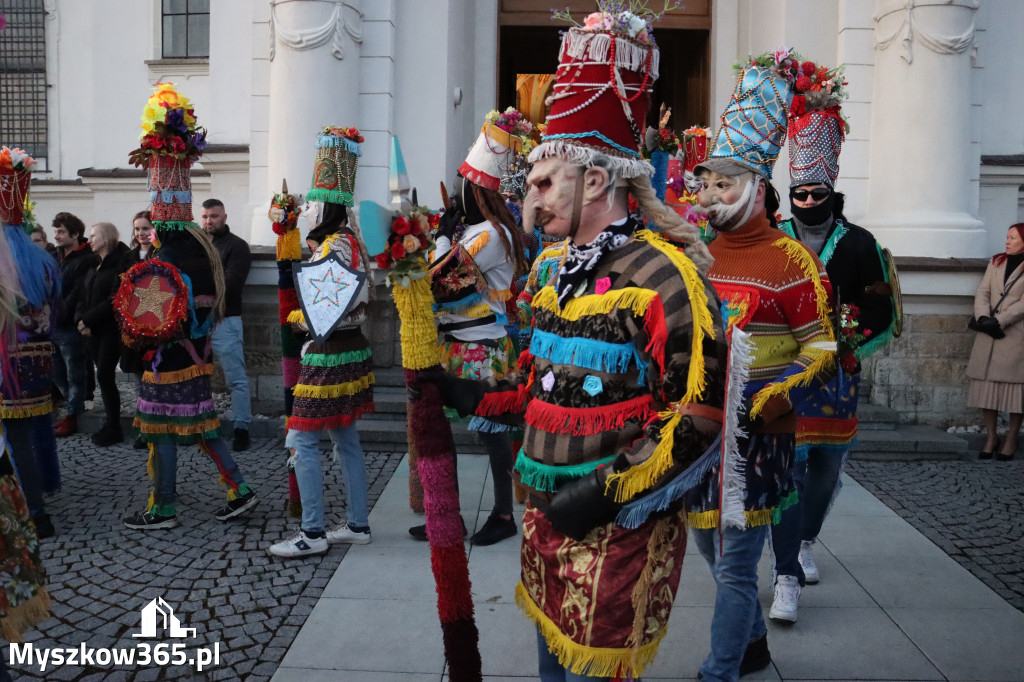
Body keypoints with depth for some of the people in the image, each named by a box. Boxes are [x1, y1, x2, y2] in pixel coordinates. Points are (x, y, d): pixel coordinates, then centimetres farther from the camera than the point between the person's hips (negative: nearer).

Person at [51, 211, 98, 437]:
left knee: (75, 374, 3)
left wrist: (60, 316, -19)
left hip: (70, 328, -8)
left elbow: (77, 295, -17)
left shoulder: (87, 261, -10)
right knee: (58, 373, 16)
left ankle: (73, 416, 12)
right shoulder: (56, 258, 15)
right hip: (52, 326, 8)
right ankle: (75, 406, 30)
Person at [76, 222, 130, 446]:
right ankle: (112, 424, 14)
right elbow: (85, 297, 13)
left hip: (111, 329, -7)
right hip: (92, 330, 7)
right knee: (105, 377, 8)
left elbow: (114, 300, -17)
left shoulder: (120, 263, -9)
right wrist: (81, 320, -4)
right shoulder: (94, 265, 17)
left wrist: (88, 320, -16)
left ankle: (113, 428, 1)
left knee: (104, 376, -8)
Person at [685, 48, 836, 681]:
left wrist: (779, 397, -20)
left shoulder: (790, 260, -10)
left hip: (754, 433, -7)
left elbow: (821, 347, -7)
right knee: (712, 546, 20)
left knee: (735, 567, -2)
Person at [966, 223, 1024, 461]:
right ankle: (991, 436, 11)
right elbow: (982, 292, 5)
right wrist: (983, 318, -11)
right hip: (988, 335, 4)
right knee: (986, 384, 2)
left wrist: (999, 321, -18)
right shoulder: (996, 262, 14)